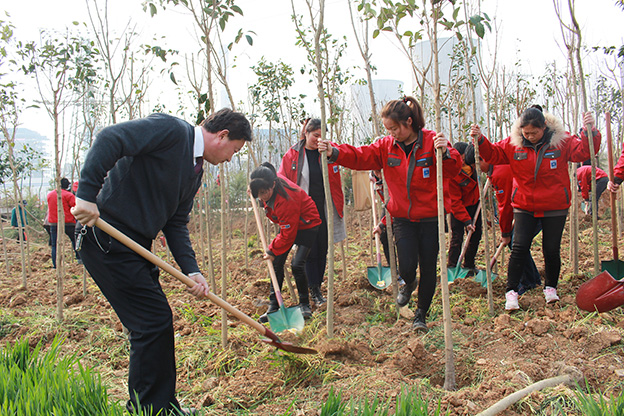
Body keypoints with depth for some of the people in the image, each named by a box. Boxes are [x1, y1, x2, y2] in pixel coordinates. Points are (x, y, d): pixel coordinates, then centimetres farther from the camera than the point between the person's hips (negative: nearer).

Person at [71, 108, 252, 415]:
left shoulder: (195, 170, 16)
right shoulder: (171, 129, -12)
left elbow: (176, 223, 13)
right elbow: (110, 139, -23)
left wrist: (191, 270, 0)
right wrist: (87, 194, -30)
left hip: (133, 246, 10)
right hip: (106, 238, -10)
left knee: (155, 322, 14)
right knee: (154, 321, -8)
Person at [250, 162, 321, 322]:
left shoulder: (287, 199, -37)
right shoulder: (270, 183, -15)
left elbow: (288, 234, -29)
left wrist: (272, 250, -19)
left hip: (307, 226, -8)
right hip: (288, 224, 8)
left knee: (297, 265, -17)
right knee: (277, 263, -1)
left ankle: (304, 304, 4)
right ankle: (274, 305, 7)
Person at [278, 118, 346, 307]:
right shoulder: (292, 155, 1)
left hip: (325, 211, 3)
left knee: (322, 250, 9)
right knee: (310, 251, -2)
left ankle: (318, 285, 24)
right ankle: (314, 290, 9)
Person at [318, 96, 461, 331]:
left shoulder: (432, 142, -10)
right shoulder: (387, 146, 1)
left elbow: (453, 171, -17)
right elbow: (359, 157, -4)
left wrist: (446, 152, -38)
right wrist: (334, 152, -21)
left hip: (430, 218, -2)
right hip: (402, 218, 2)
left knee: (428, 268, 6)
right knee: (406, 267, -7)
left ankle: (421, 313, 29)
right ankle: (409, 283, 33)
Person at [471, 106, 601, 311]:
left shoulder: (561, 140, -4)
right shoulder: (513, 144, -1)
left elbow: (583, 152, -8)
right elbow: (493, 154, 3)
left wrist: (589, 132, -25)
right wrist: (480, 140, -14)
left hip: (555, 207, 0)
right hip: (524, 206, 1)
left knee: (552, 249, 7)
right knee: (519, 248, -6)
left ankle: (550, 287, 29)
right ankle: (511, 291, 2)